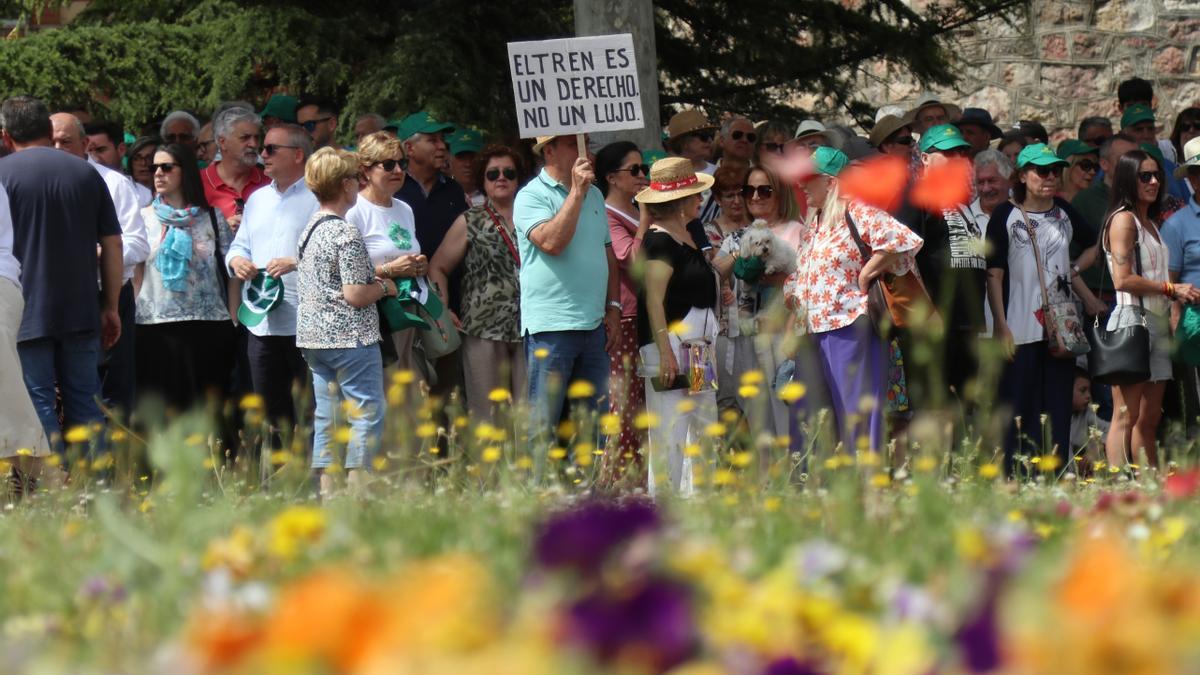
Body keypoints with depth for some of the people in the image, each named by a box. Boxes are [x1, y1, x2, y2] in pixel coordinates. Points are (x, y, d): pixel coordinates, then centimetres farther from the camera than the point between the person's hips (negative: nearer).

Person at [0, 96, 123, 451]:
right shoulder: (86, 172, 7)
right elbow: (113, 245, 8)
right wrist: (111, 307, 14)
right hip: (81, 314, 4)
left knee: (38, 406, -2)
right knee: (84, 403, 9)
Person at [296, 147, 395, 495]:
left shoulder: (311, 228, 10)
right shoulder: (347, 234, -16)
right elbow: (355, 295, -18)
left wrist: (372, 279, 17)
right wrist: (384, 287, -1)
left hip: (313, 336, 9)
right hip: (350, 337, -9)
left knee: (326, 414, 10)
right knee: (367, 412, -3)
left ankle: (327, 491, 10)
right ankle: (357, 489, -7)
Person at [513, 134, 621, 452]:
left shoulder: (594, 195, 17)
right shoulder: (532, 196, -5)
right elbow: (551, 242, -21)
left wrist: (613, 307, 13)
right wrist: (576, 192, -17)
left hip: (594, 326, 7)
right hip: (551, 326, -7)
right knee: (543, 426, -7)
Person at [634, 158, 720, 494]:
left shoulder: (685, 235, 16)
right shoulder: (660, 240, -14)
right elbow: (653, 298, -20)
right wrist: (665, 353, -26)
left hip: (696, 347, 11)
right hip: (670, 343, -11)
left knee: (704, 429, 12)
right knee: (670, 435, -10)